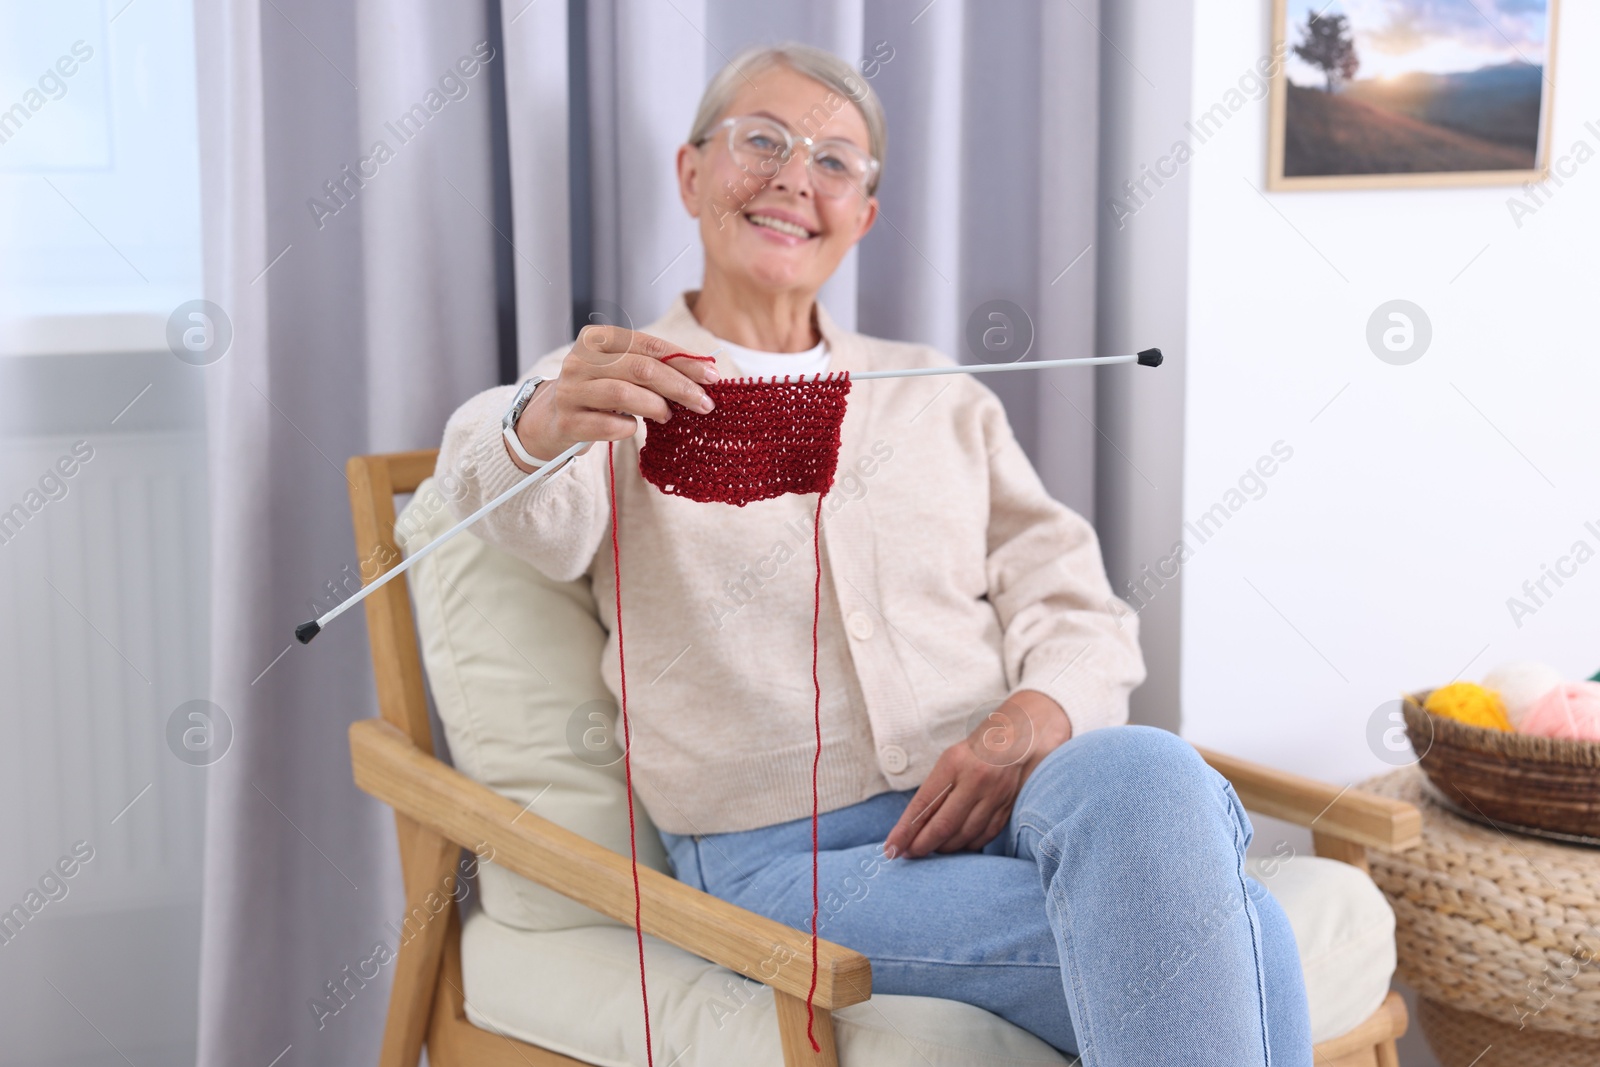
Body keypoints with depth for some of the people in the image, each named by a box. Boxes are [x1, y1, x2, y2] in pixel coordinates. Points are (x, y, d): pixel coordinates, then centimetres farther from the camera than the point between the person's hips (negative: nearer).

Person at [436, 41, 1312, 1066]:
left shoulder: (937, 395, 24)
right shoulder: (611, 389, 11)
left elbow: (1071, 600, 15)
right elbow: (544, 518, -13)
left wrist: (1038, 714, -10)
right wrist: (542, 426, -39)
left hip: (1000, 797, 4)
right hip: (789, 857, -4)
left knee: (1145, 777, -35)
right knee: (1230, 929, -30)